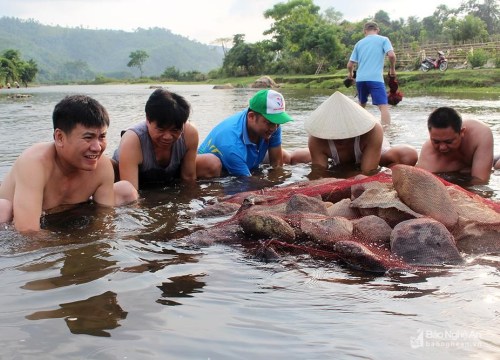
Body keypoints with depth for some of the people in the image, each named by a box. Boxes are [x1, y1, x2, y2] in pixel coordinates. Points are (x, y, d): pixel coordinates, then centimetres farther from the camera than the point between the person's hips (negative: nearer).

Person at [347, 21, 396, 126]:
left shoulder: (359, 43, 17)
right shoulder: (383, 39, 8)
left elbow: (350, 65, 15)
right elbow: (391, 55, -9)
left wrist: (350, 73, 36)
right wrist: (392, 69, 7)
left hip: (360, 79, 5)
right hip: (375, 78, -5)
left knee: (362, 105, 23)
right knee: (383, 106, -11)